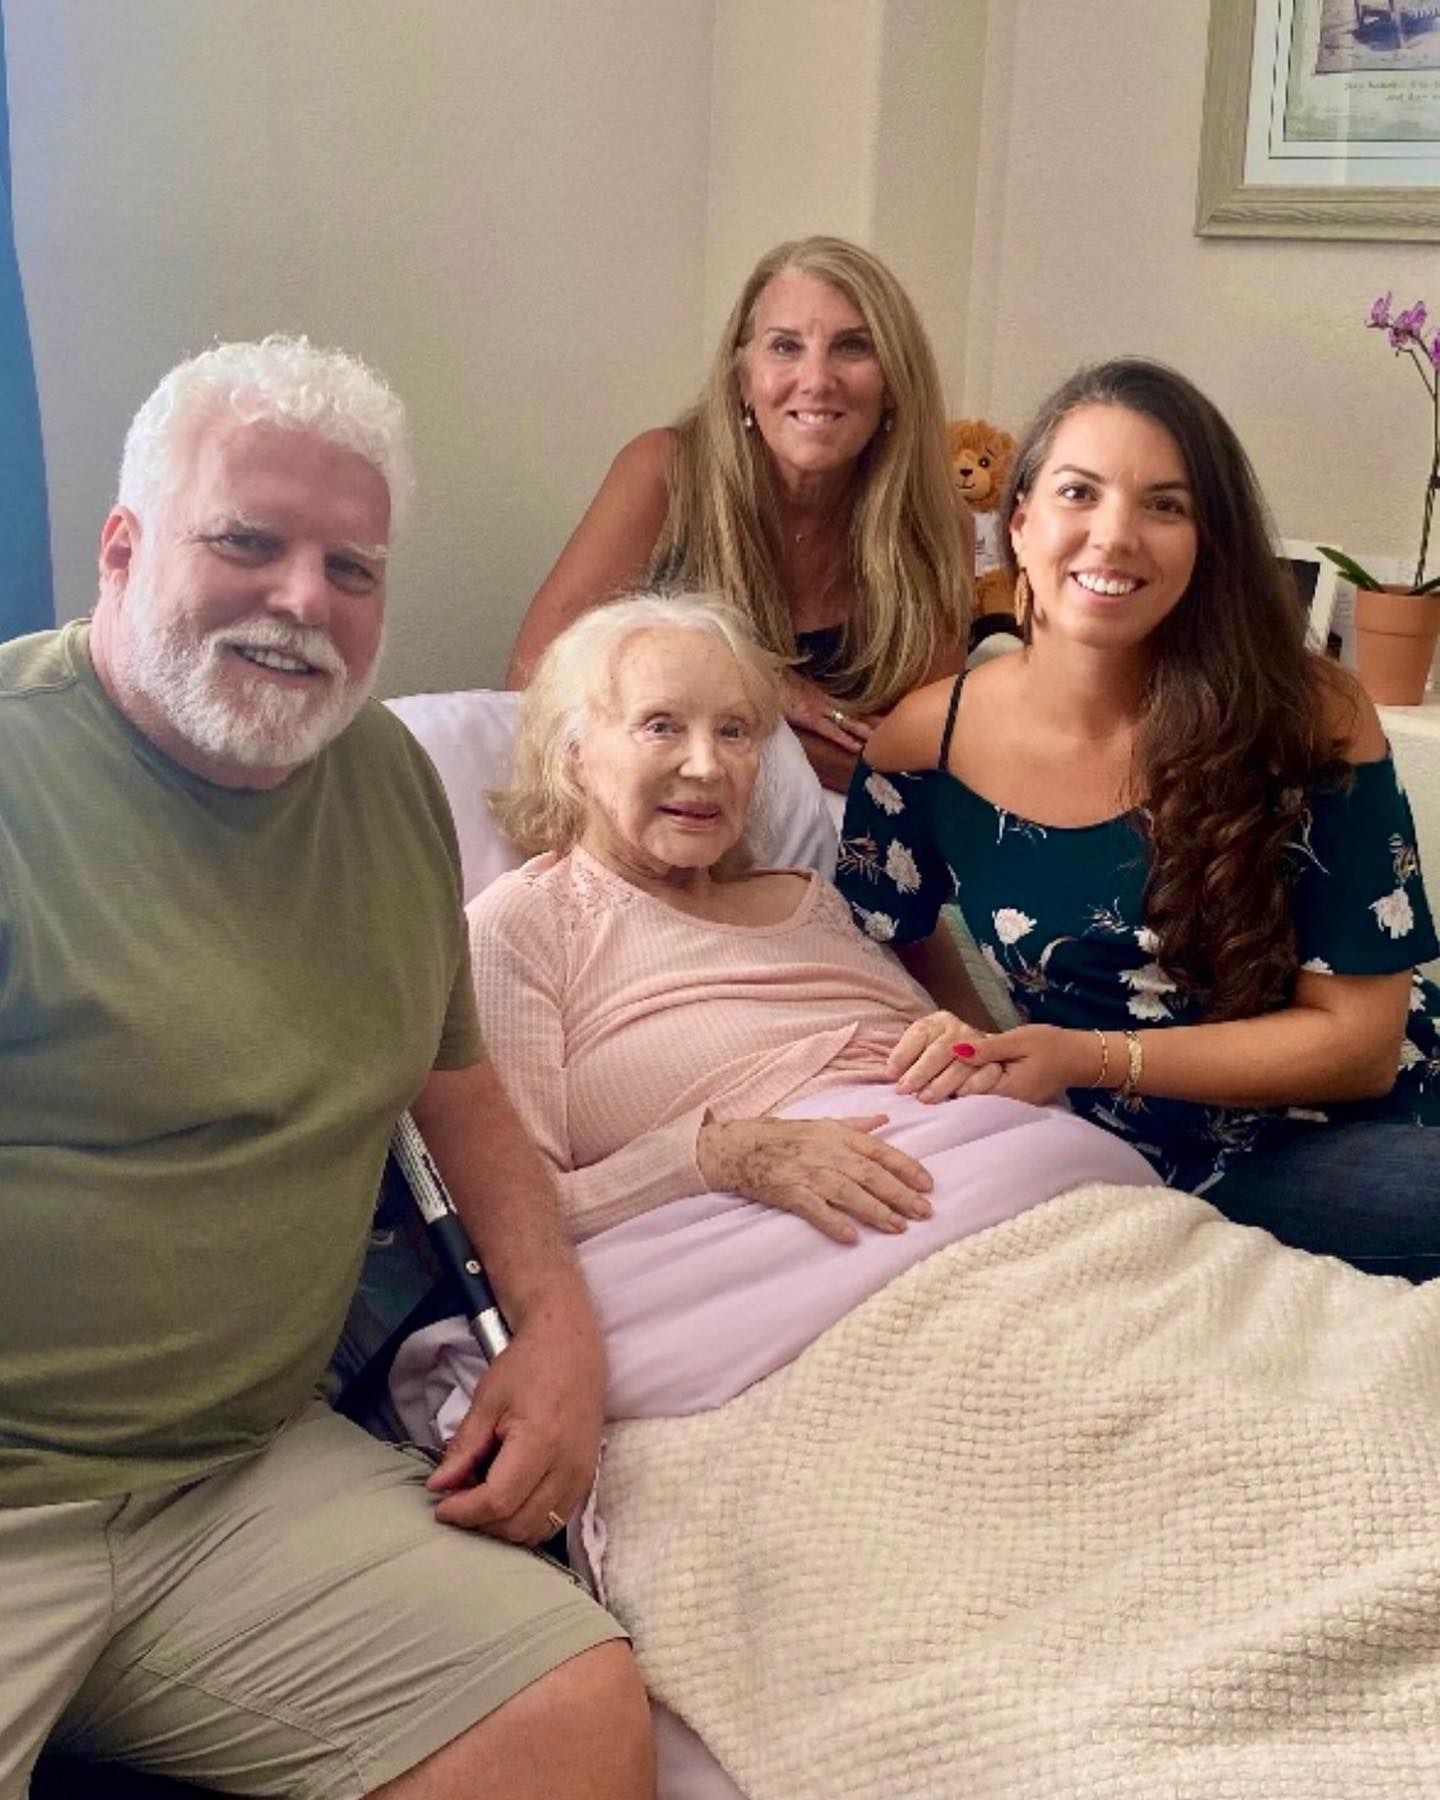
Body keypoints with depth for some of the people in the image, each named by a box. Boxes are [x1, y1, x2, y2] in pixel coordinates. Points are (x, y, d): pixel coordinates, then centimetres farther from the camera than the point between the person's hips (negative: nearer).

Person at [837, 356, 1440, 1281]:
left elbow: (1359, 1039, -10)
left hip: (1335, 1142, 0)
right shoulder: (925, 745, -6)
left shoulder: (1306, 714, -11)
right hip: (1110, 1168, 0)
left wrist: (1088, 1058, -20)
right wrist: (998, 1064, -11)